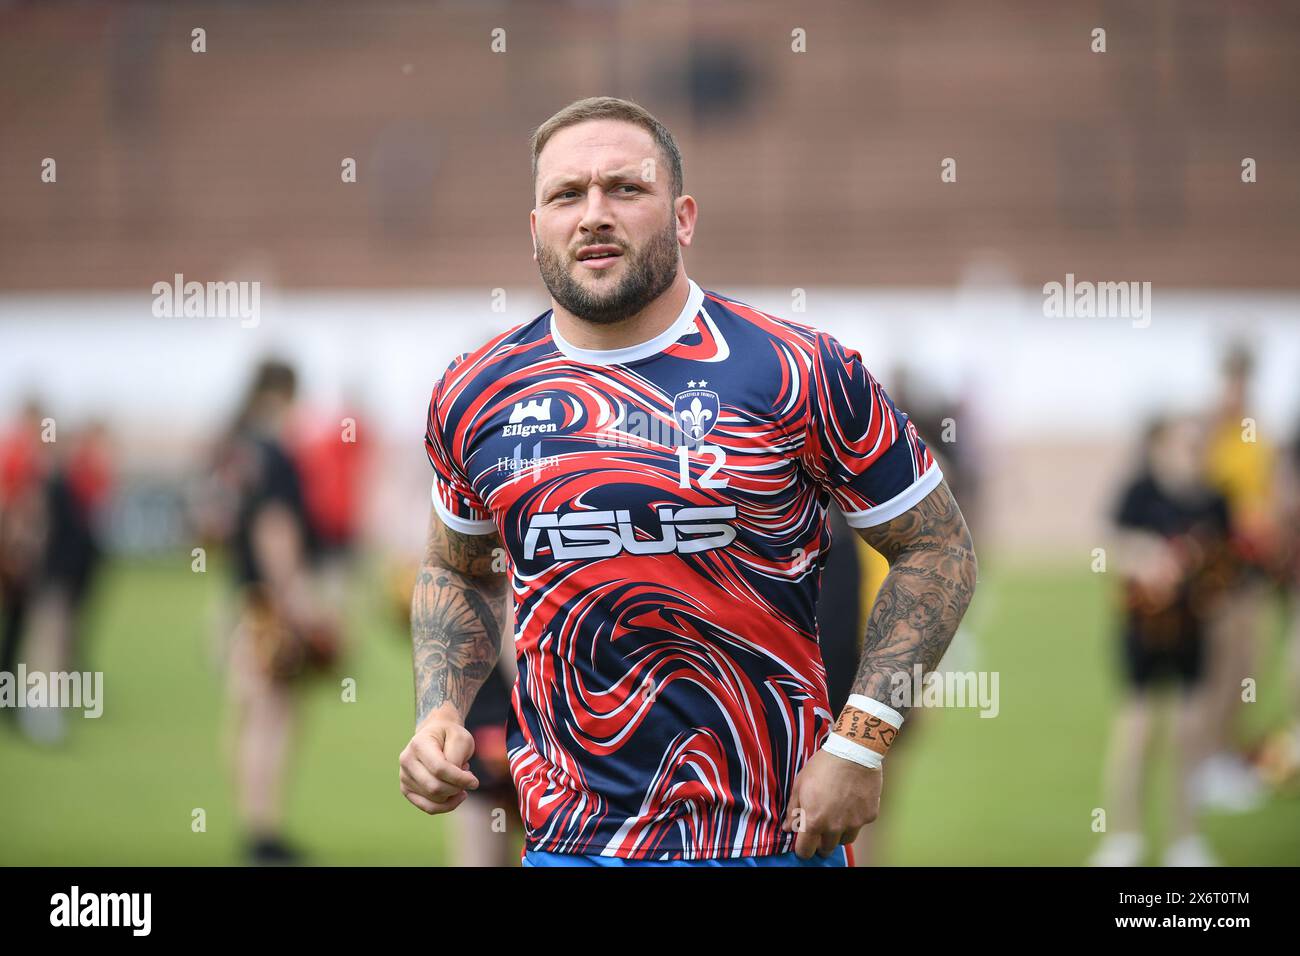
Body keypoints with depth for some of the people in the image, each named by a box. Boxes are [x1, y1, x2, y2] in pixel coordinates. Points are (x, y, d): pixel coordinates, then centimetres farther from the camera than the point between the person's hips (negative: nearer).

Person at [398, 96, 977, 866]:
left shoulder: (798, 374, -8)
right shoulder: (474, 396, 4)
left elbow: (938, 549, -2)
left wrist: (859, 743, -11)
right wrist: (439, 715, 2)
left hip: (774, 834, -3)